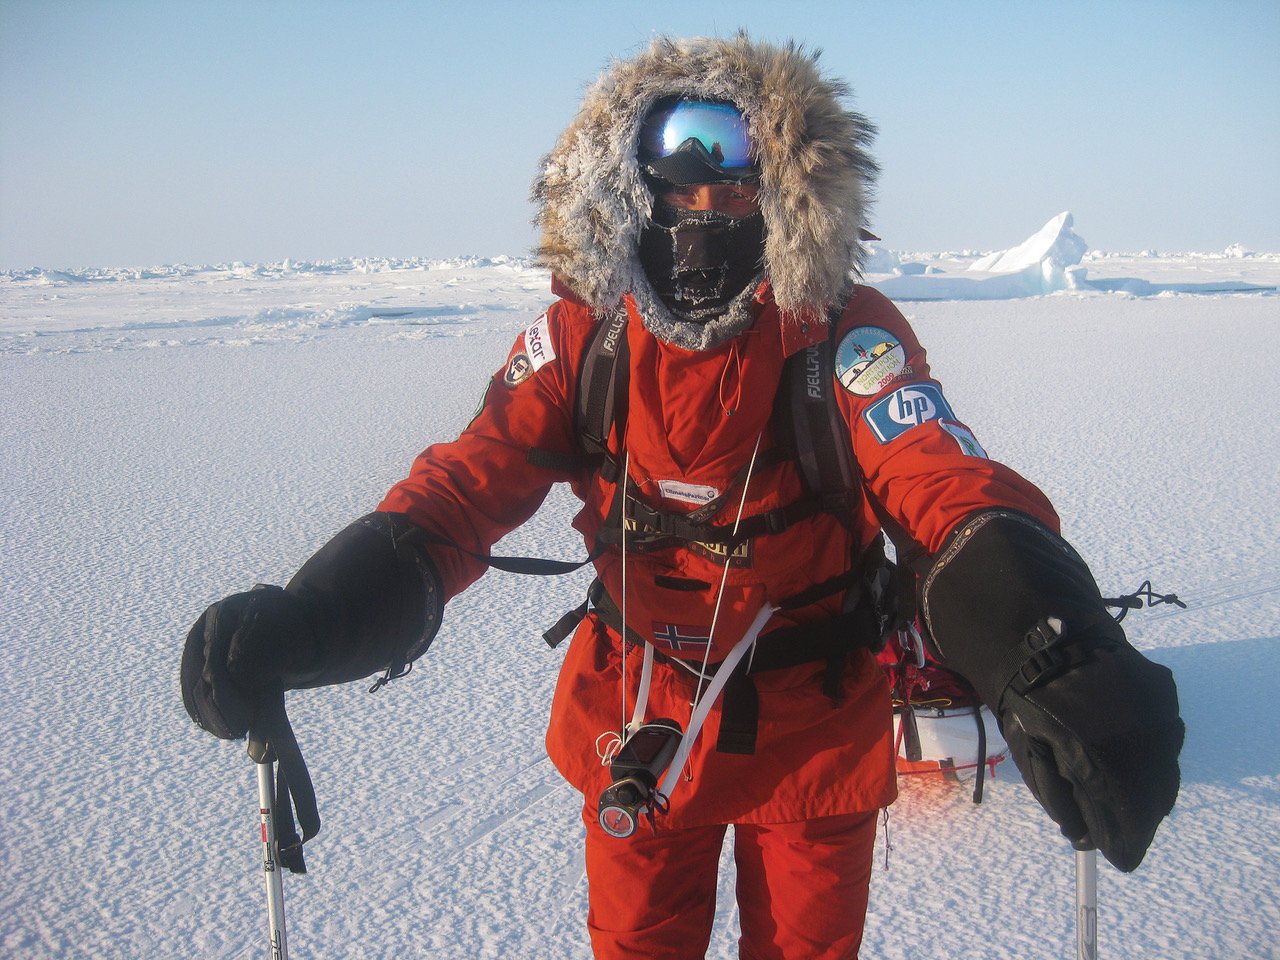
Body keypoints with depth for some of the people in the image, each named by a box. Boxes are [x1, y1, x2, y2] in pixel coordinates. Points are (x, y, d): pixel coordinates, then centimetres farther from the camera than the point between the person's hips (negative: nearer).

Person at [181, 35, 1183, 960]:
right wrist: (307, 622, -36)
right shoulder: (584, 334, -13)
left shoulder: (847, 334, -21)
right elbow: (471, 479, -20)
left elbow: (947, 485, -35)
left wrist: (1053, 662, -56)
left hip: (811, 732, -1)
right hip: (634, 729, 2)